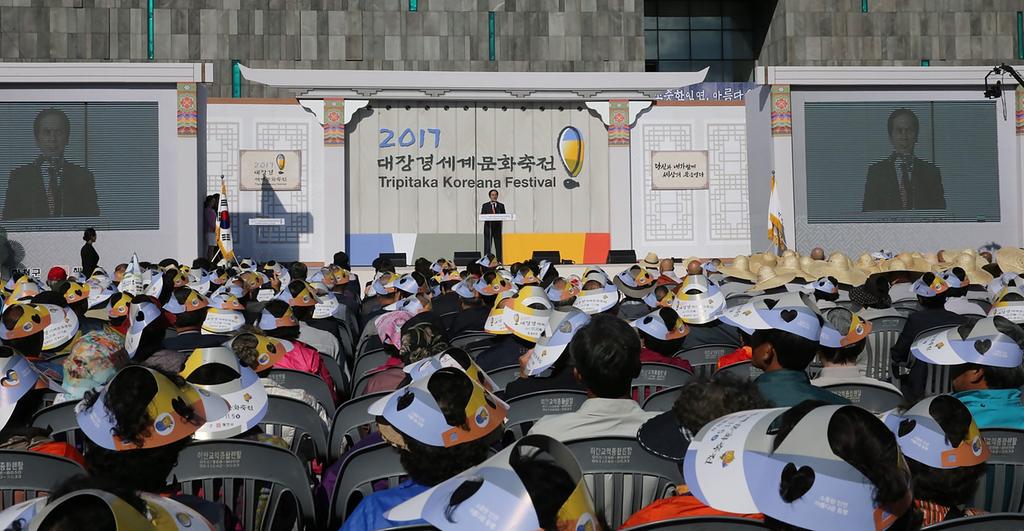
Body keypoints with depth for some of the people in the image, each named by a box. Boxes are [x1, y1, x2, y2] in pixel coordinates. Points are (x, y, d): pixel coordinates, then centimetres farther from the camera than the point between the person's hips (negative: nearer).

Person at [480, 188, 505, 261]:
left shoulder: (501, 205, 13)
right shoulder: (485, 205, 9)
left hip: (497, 227, 1)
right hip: (488, 227, -1)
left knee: (498, 245, 1)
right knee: (487, 246, -4)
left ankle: (499, 261, 3)